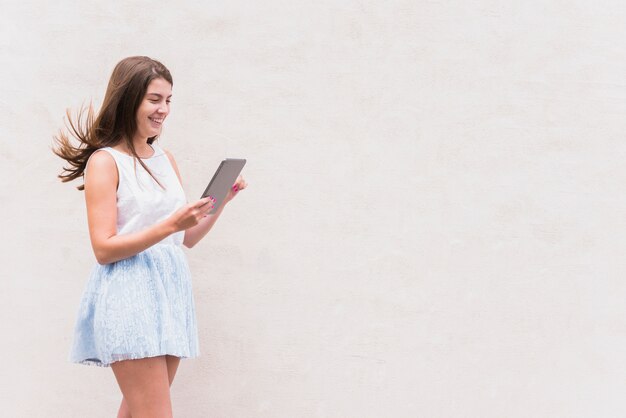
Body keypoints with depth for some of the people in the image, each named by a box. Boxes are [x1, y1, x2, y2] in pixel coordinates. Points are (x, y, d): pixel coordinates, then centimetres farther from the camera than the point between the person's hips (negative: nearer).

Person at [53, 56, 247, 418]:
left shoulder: (165, 159, 14)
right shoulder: (104, 161, -7)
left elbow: (187, 238, 18)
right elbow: (104, 248, -13)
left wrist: (220, 202, 2)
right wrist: (169, 225, -22)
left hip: (172, 291, 7)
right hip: (131, 296, -7)